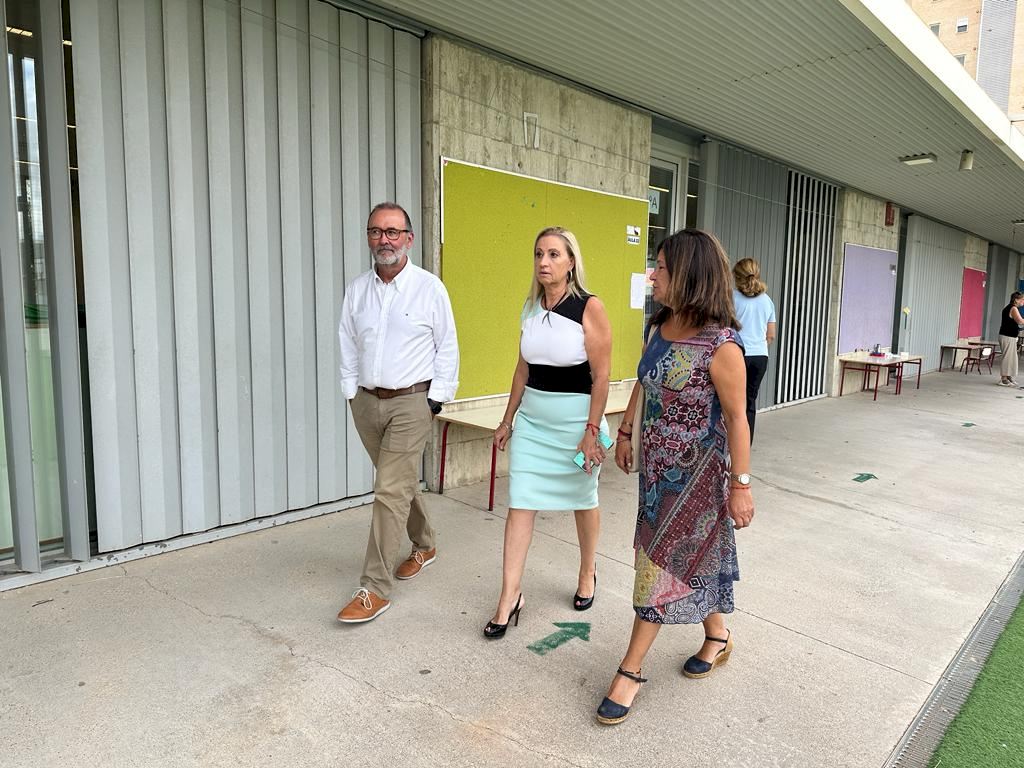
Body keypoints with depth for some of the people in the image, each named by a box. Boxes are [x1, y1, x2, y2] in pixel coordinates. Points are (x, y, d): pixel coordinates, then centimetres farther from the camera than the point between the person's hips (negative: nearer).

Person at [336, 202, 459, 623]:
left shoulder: (429, 288, -6)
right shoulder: (357, 289, 6)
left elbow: (447, 348, -2)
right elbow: (348, 345, 12)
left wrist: (437, 398, -4)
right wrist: (351, 392, 7)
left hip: (411, 402, -5)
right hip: (367, 400, 5)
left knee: (391, 490, -9)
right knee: (402, 482, 19)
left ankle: (375, 588, -1)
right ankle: (424, 545, 41)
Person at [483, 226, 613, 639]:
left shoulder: (590, 307, -12)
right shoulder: (531, 307, 5)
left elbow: (601, 376, -12)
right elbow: (523, 368, 11)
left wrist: (592, 430, -15)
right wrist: (508, 419, 13)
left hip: (576, 417, -4)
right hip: (532, 417, 5)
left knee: (582, 500, 15)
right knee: (519, 504, 1)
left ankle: (587, 573, 39)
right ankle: (510, 596, 11)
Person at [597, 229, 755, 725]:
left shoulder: (720, 344, -21)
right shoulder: (658, 327, 0)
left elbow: (736, 418, -17)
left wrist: (741, 485, -13)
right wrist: (625, 433, 18)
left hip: (697, 471, -7)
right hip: (657, 463, 7)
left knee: (666, 561, 2)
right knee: (695, 555, 20)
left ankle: (630, 669, 14)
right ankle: (718, 638, 42)